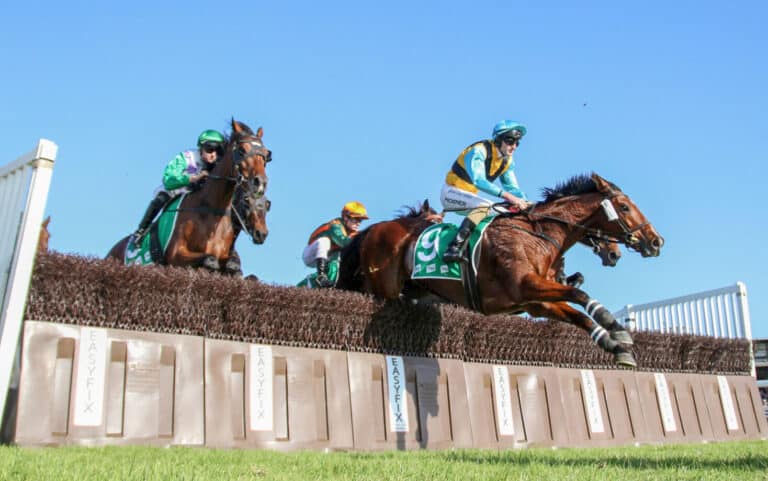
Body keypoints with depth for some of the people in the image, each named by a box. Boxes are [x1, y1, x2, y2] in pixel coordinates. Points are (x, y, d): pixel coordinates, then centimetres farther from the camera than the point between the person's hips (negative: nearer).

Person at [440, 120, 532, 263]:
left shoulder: (508, 161, 3)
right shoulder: (478, 151, -22)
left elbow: (512, 186, 6)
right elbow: (478, 180, -35)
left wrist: (525, 202, -15)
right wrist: (507, 196, -41)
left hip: (468, 197, 9)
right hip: (451, 192, -8)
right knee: (484, 206, -33)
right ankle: (453, 248, -43)